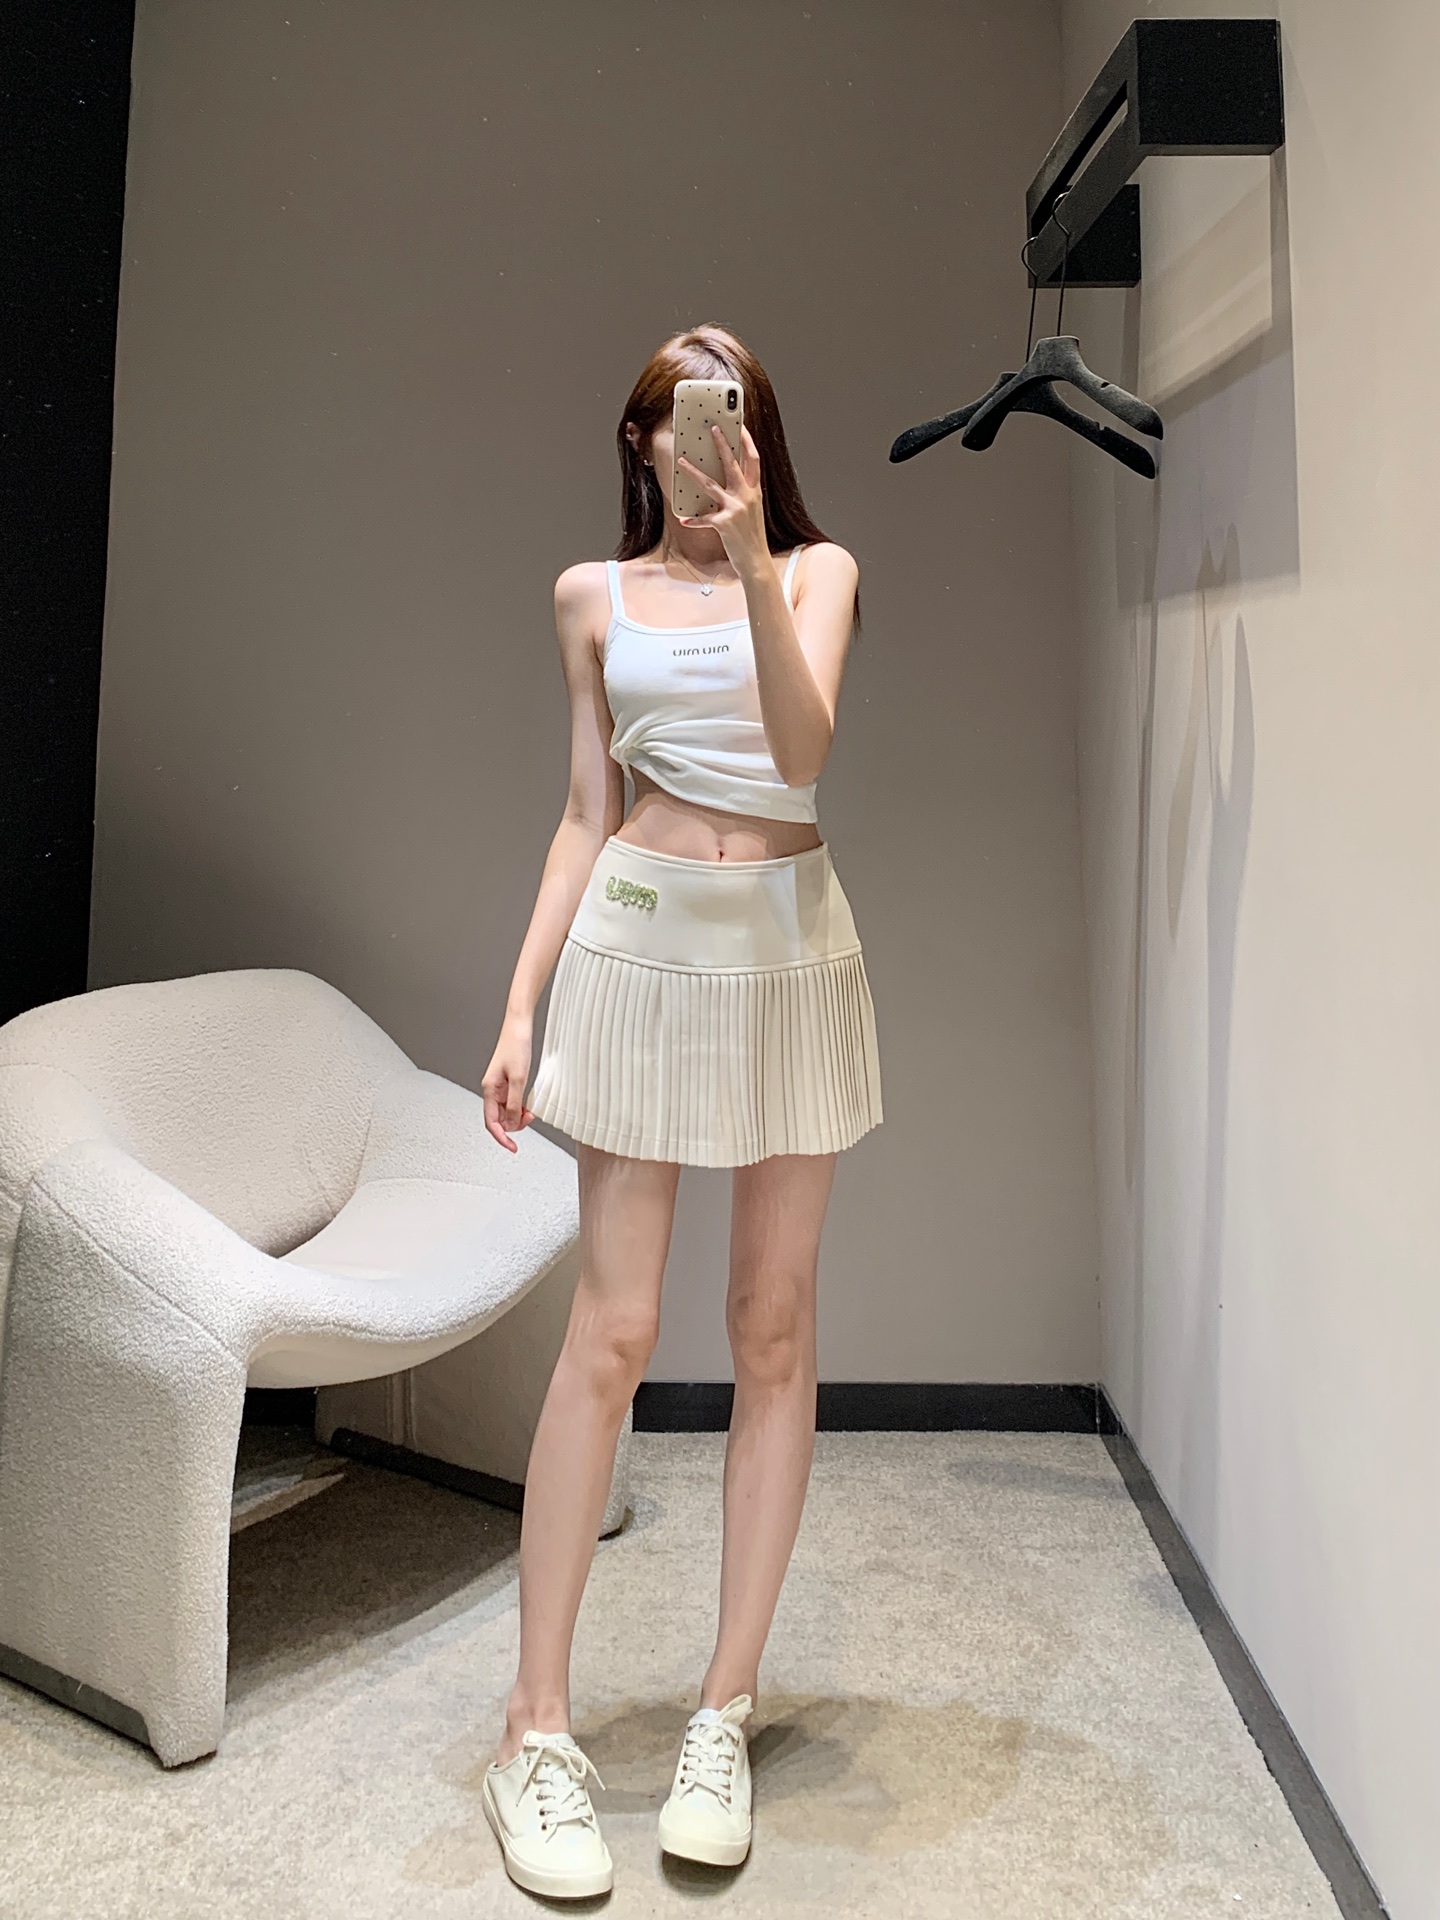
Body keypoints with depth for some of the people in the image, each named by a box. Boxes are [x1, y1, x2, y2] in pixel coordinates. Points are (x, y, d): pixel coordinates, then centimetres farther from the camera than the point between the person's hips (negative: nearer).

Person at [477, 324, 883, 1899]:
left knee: (774, 1326, 2)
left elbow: (804, 746, -9)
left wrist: (750, 559, -20)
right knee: (613, 1329, -5)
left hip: (793, 947, 1)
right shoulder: (594, 594, 12)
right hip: (643, 940, 0)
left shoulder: (818, 568, 9)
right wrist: (521, 1004, 5)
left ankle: (726, 1711, 15)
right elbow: (587, 811, 11)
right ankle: (536, 1729, 7)